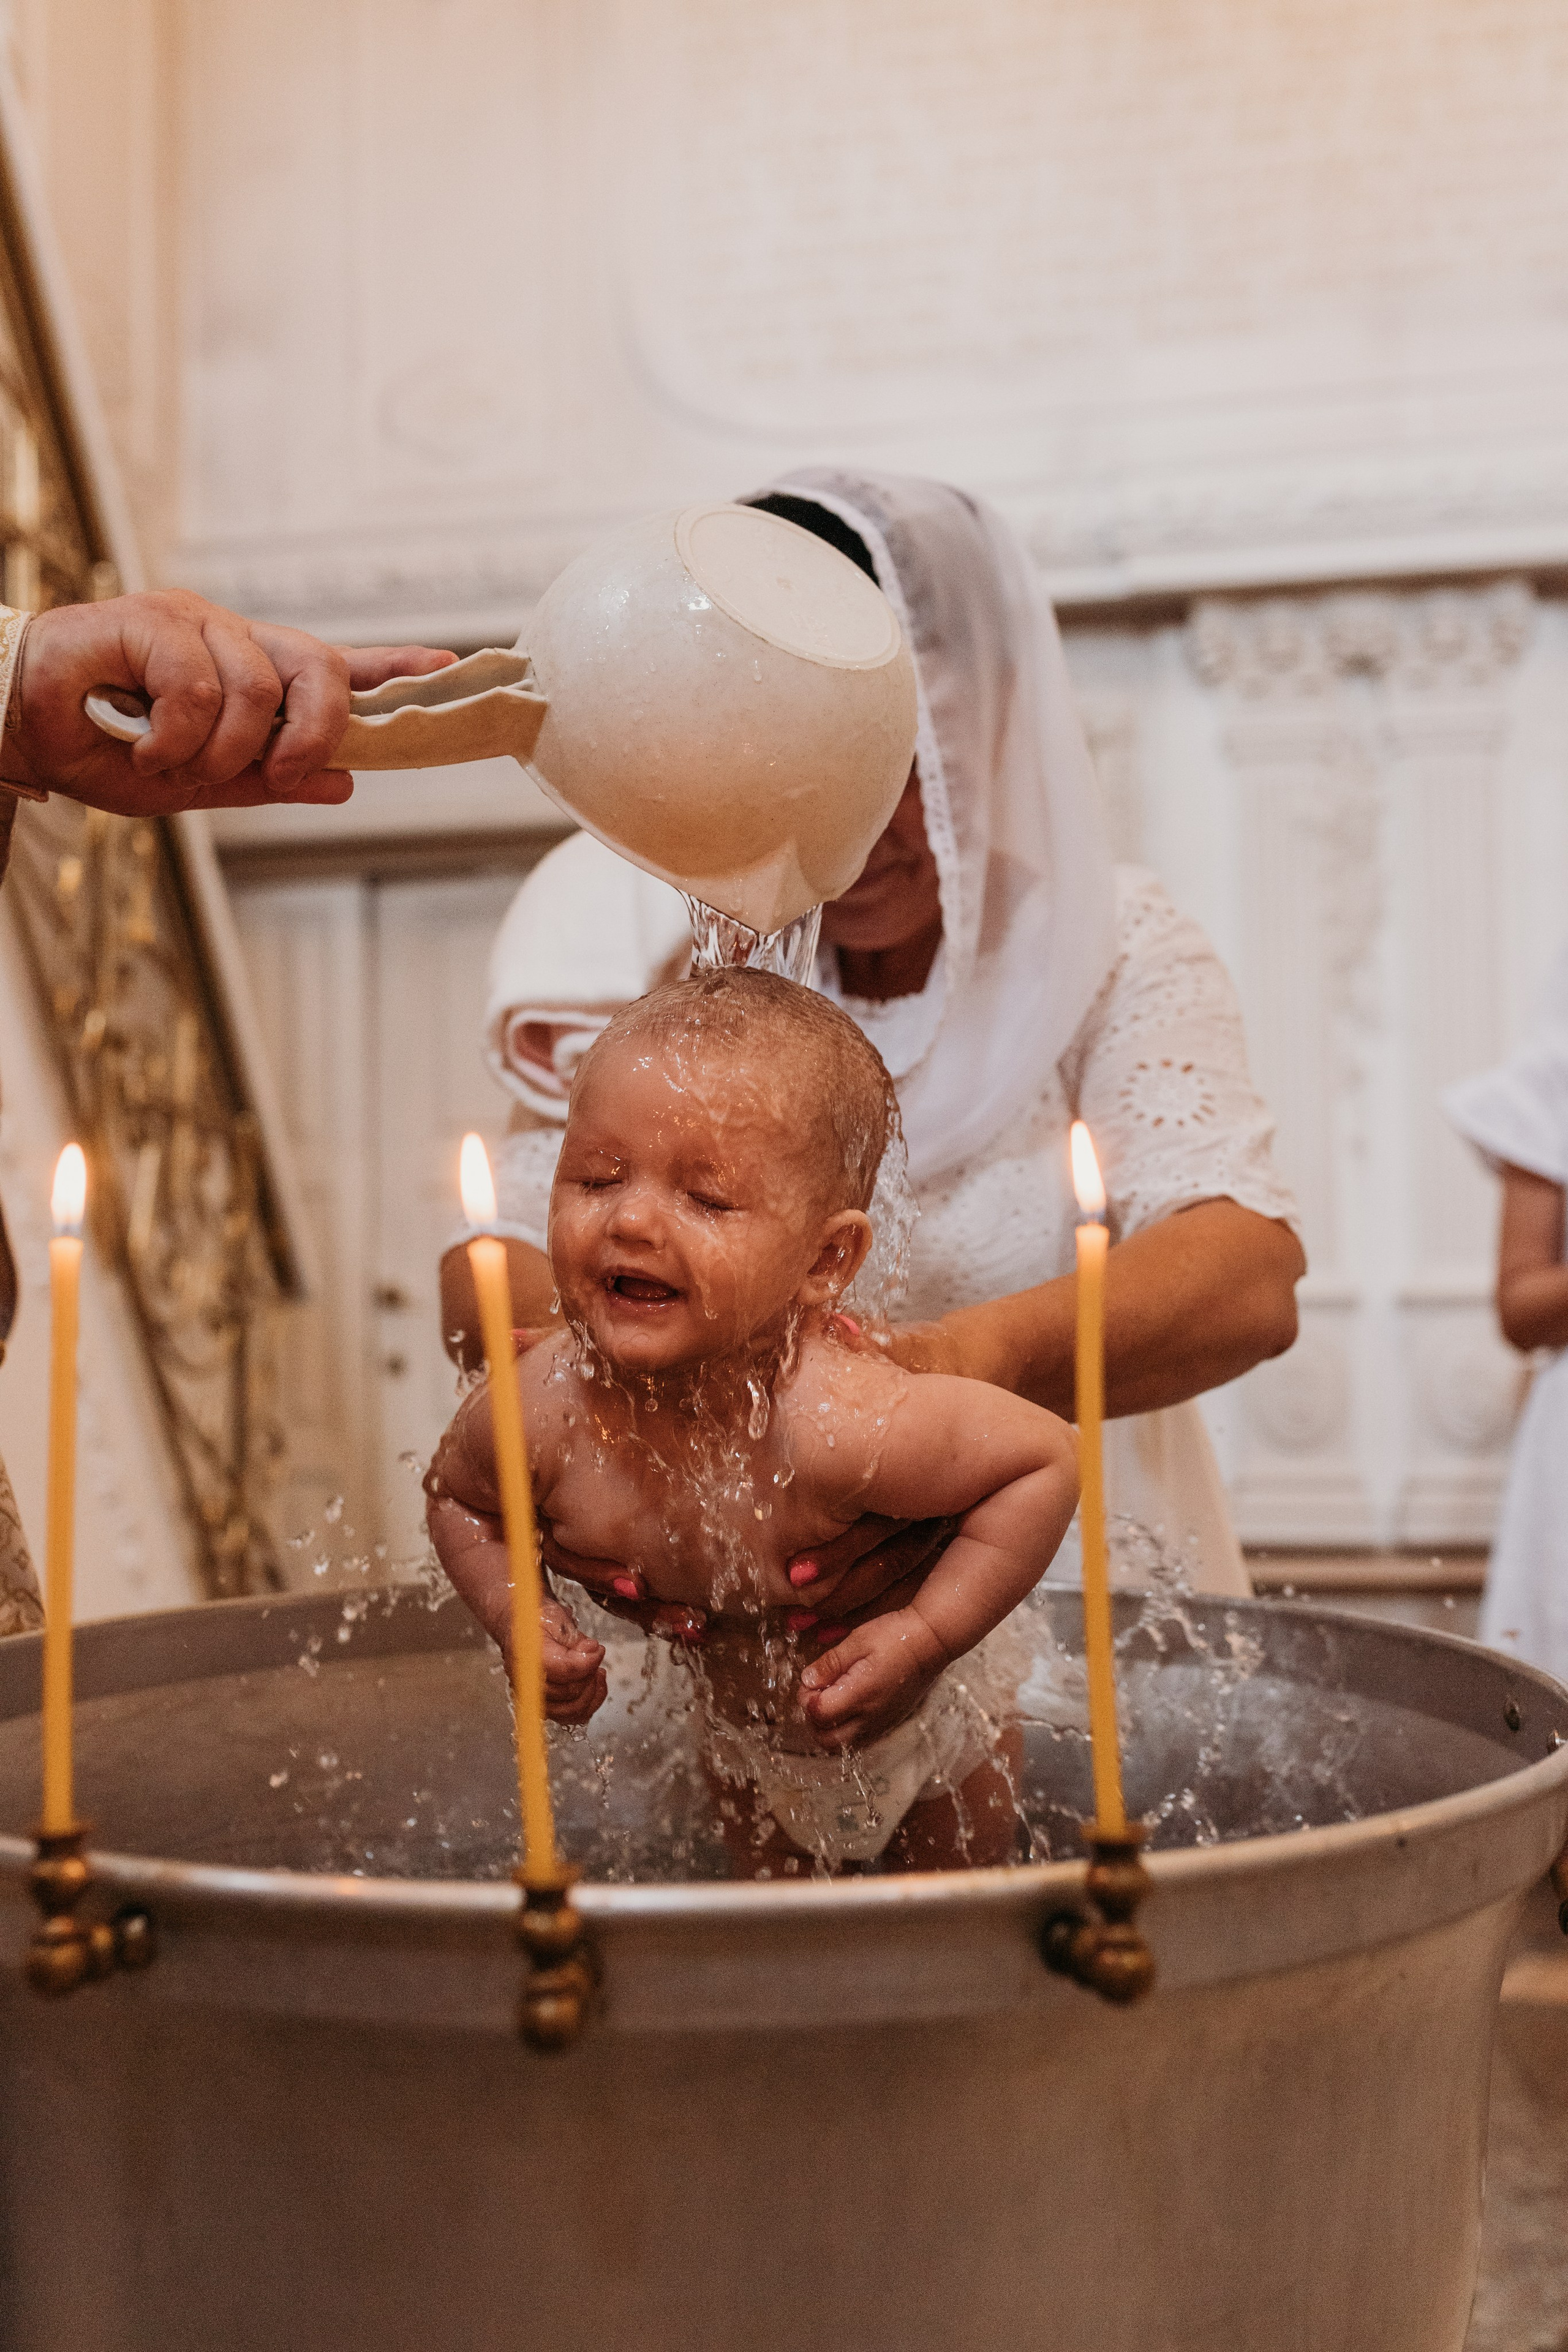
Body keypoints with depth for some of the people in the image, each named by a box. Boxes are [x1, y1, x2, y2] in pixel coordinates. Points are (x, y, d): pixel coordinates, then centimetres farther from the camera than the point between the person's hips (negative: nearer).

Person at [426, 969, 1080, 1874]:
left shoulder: (840, 1424, -45)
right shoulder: (539, 1412, -31)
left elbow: (1049, 1462, -32)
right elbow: (460, 1494, -7)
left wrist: (924, 1635, -34)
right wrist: (516, 1616, -22)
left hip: (925, 1731, -3)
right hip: (747, 1741, 3)